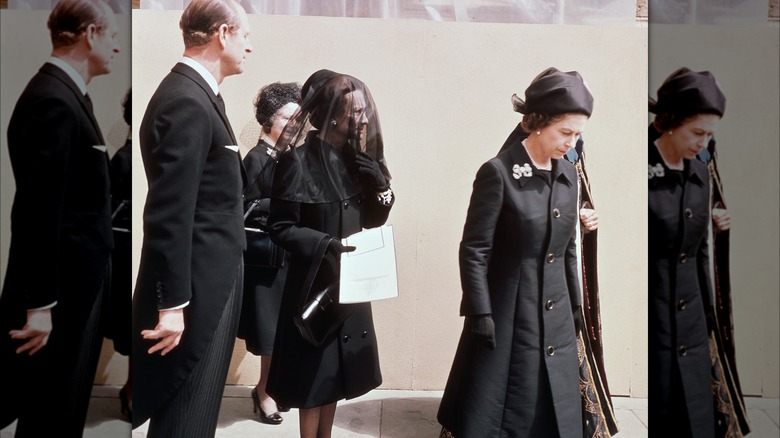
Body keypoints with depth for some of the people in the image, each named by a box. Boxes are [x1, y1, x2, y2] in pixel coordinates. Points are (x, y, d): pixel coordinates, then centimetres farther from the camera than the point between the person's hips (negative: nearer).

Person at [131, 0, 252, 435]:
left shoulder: (197, 94, 12)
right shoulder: (186, 101, -19)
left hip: (209, 282, 10)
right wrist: (172, 304, -22)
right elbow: (169, 213, -23)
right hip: (196, 289, -10)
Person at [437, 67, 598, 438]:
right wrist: (481, 314, -15)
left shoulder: (568, 174, 6)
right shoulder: (498, 173, -14)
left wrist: (575, 305, 13)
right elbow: (473, 251, -13)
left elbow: (568, 247, 13)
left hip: (556, 319, 6)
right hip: (507, 316, -6)